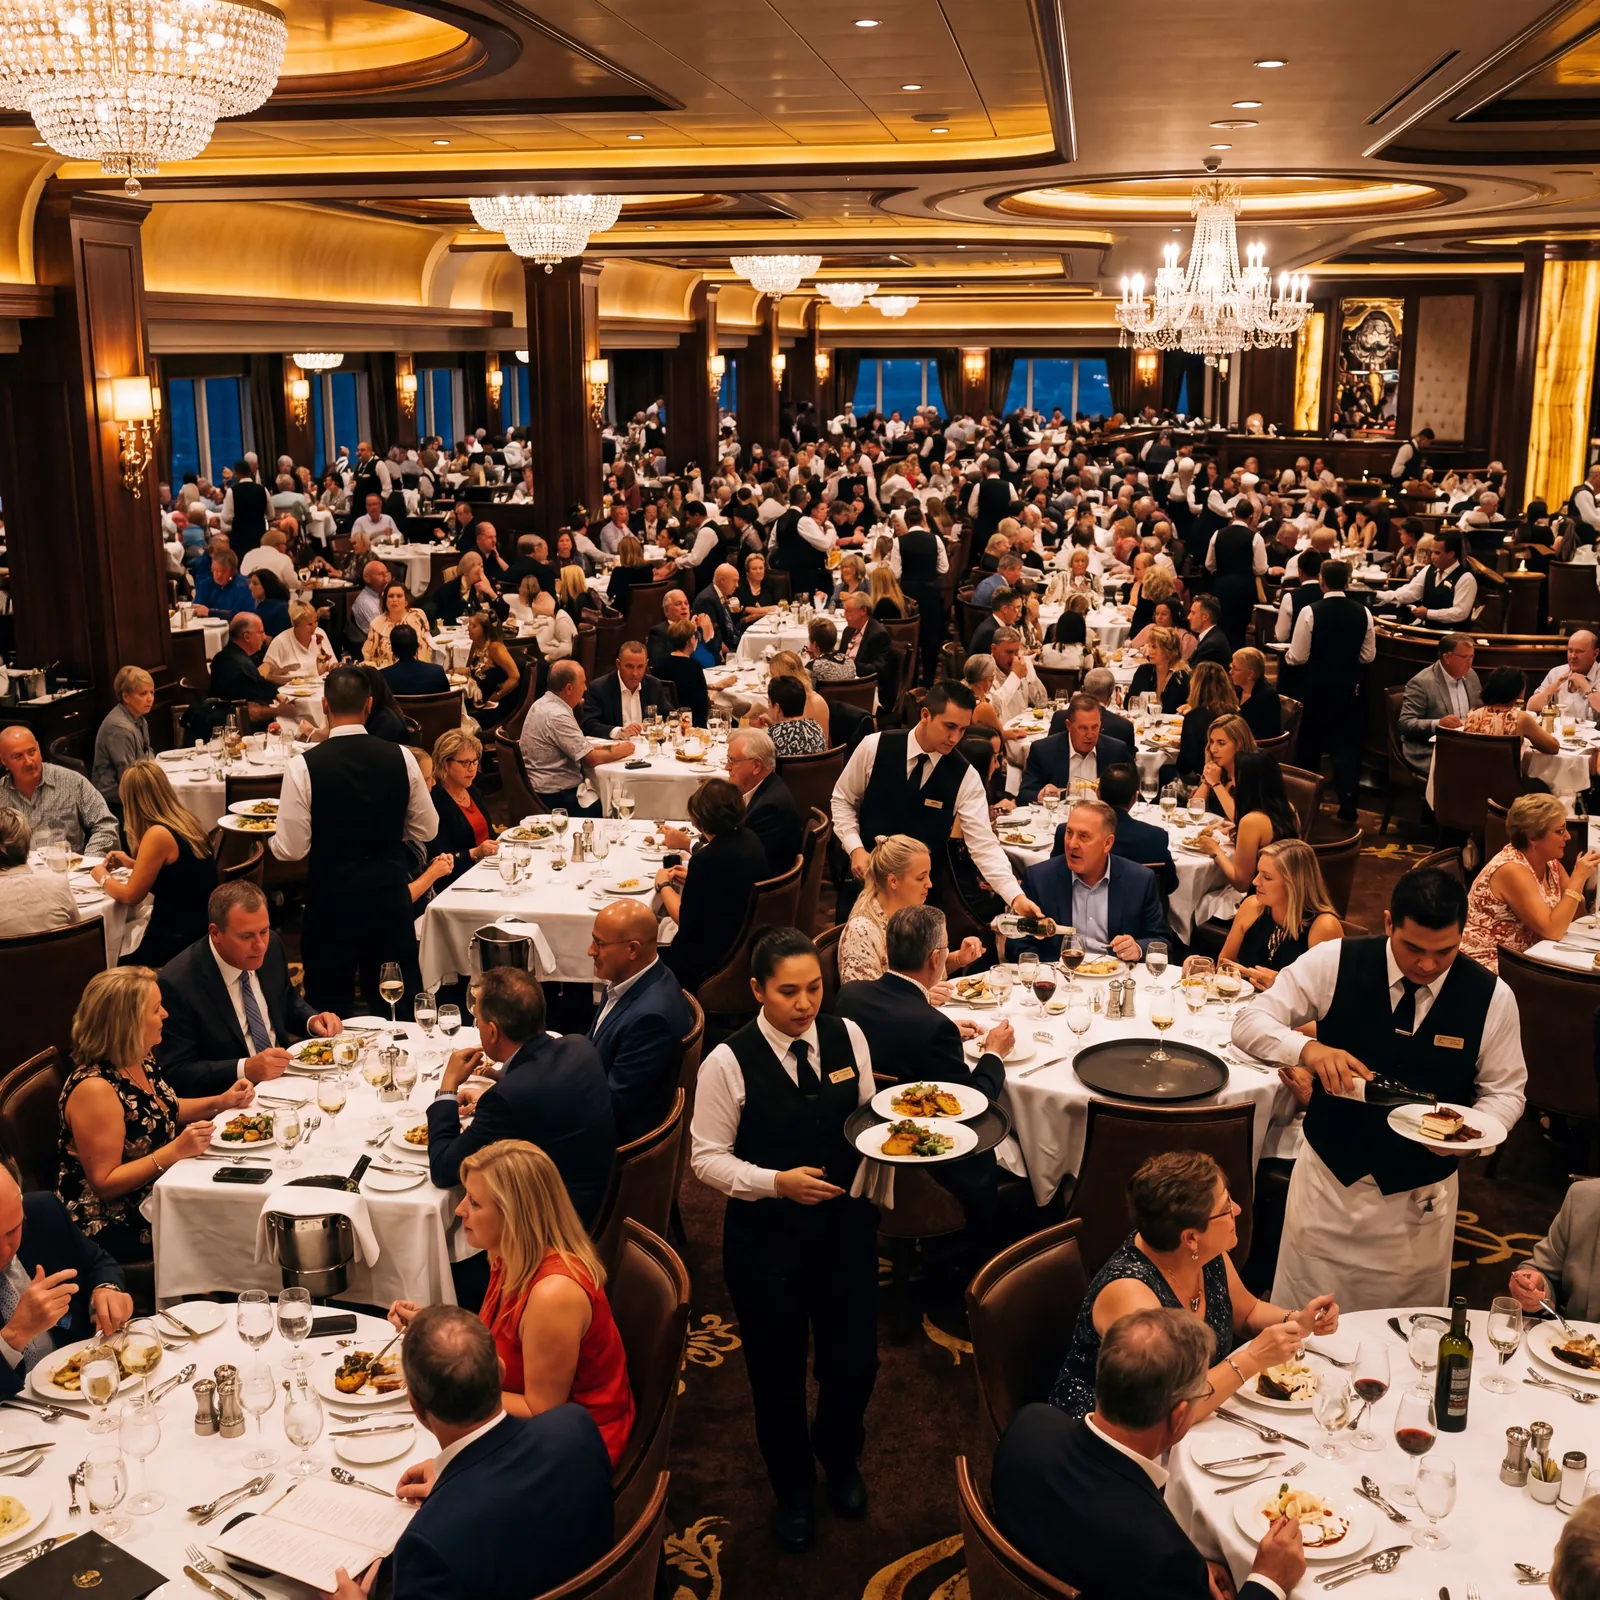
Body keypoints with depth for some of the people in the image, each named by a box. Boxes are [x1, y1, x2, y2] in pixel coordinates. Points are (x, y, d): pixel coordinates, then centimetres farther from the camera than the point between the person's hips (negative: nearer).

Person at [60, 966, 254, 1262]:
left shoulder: (140, 1058, -1)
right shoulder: (94, 1088, -26)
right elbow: (104, 1183, -24)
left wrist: (221, 1102, 5)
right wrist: (175, 1151, -29)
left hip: (156, 1192, 8)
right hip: (116, 1225, -8)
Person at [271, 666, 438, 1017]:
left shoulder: (303, 766, -16)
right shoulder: (400, 757, -7)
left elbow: (291, 849, -14)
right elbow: (426, 829, 2)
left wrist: (270, 835, 8)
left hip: (331, 897, -3)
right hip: (390, 892, 3)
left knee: (331, 1005, 11)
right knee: (400, 1002, 17)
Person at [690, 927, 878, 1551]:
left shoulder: (847, 1036, -7)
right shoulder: (728, 1063, -18)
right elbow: (708, 1158, -11)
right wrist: (776, 1182, -23)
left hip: (846, 1225, 3)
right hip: (765, 1236, -3)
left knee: (854, 1360, 13)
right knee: (778, 1369, 15)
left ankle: (840, 1460, 48)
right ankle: (793, 1488, 44)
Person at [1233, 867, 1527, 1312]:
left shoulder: (1492, 998, -9)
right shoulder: (1333, 962, -12)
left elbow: (1504, 1091, 3)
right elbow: (1248, 1022, -11)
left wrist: (1469, 1129, -20)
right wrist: (1308, 1049, -31)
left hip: (1420, 1193, 1)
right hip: (1329, 1174, 0)